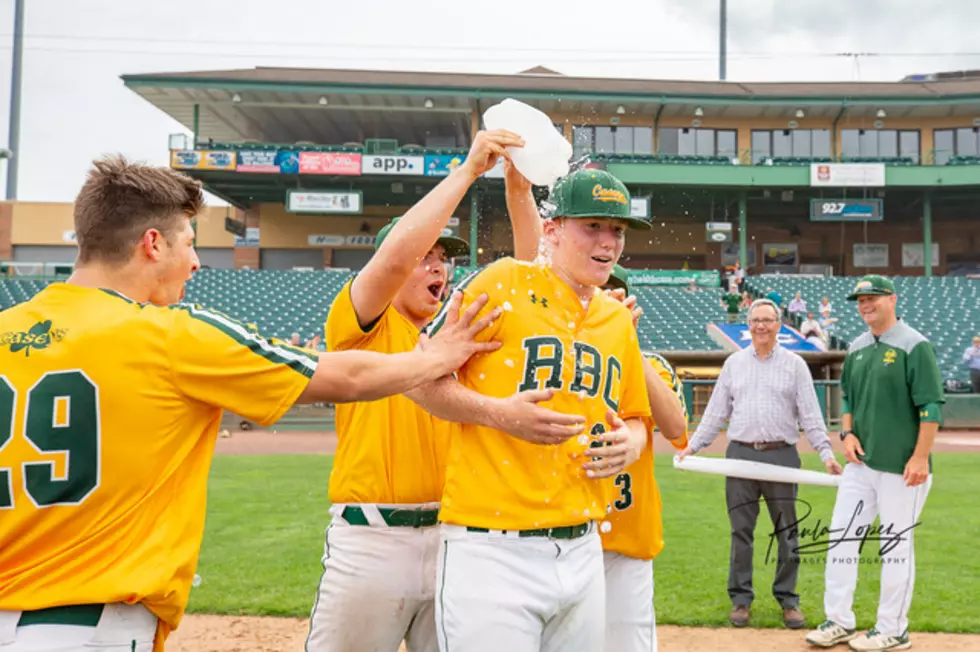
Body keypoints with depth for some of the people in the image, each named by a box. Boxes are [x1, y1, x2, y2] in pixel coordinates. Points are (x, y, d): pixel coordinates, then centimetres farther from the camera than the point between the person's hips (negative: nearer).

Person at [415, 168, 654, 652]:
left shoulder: (619, 319, 13)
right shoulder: (503, 282, -6)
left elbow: (634, 417, 24)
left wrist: (630, 443, 2)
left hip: (584, 551, 6)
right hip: (492, 553, -6)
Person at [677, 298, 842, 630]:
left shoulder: (795, 364, 5)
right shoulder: (734, 363, 11)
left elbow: (810, 415, 1)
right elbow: (716, 411, 11)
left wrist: (826, 453, -10)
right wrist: (693, 445, 4)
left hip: (781, 455, -1)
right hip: (740, 454, 2)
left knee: (786, 532, 3)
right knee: (740, 531, 5)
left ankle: (788, 599, 16)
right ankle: (741, 599, 15)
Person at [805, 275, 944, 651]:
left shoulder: (914, 346, -10)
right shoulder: (857, 348, 12)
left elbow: (931, 406, -13)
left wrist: (921, 456, -18)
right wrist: (847, 432, 4)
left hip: (902, 467, -7)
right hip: (861, 463, 7)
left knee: (896, 547, 3)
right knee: (841, 537, 8)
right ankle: (839, 621, 20)